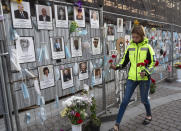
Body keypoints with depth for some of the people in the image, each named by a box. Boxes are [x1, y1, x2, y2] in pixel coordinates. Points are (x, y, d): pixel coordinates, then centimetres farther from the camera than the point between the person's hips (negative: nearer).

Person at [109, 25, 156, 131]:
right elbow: (124, 62, 7)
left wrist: (146, 72, -19)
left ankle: (149, 116, 47)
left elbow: (153, 63, -2)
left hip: (144, 78, -2)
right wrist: (117, 67, -11)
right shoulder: (130, 47, 4)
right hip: (132, 78, 2)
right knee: (125, 100, 1)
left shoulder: (147, 47, -3)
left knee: (144, 100, 14)